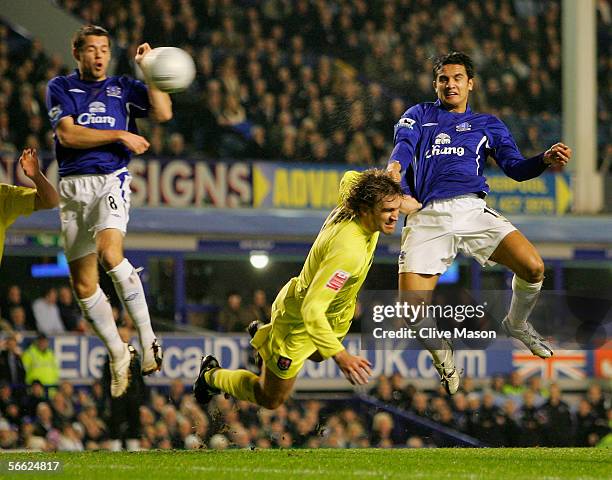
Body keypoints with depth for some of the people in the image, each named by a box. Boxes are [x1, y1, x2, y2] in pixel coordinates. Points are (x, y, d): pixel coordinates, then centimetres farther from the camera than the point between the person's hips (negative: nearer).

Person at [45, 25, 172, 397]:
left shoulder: (124, 88, 12)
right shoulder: (61, 88, 9)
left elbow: (163, 113, -3)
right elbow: (67, 134, -5)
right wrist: (119, 135, -8)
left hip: (112, 180, -2)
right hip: (73, 186, 2)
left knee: (109, 252, -31)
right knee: (84, 284, 1)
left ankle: (148, 338, -24)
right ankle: (118, 355, 18)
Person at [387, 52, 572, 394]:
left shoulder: (487, 124, 23)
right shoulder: (420, 115, 20)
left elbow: (515, 167, 11)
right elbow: (405, 145, -1)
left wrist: (546, 160, -12)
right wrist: (394, 167, -26)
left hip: (472, 209, 1)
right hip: (428, 216, -1)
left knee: (533, 267, -22)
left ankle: (517, 324, 11)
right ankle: (443, 357, 17)